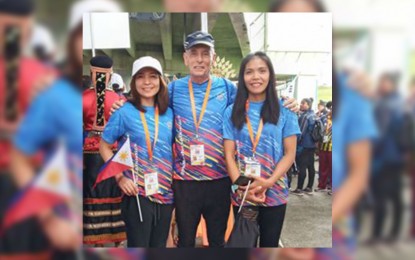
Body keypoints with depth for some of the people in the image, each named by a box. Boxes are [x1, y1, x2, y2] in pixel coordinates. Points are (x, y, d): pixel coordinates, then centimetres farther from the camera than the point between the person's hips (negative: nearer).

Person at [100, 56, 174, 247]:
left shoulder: (169, 113, 6)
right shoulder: (124, 112, -7)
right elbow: (104, 147, -1)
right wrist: (119, 177, -11)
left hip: (165, 193, 5)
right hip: (137, 193, -4)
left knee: (159, 244, 16)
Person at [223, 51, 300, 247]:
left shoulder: (284, 110, 0)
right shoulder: (232, 112, 2)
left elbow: (290, 154, -2)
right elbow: (229, 155, -1)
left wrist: (268, 183, -16)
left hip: (275, 193, 0)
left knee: (269, 243, 11)